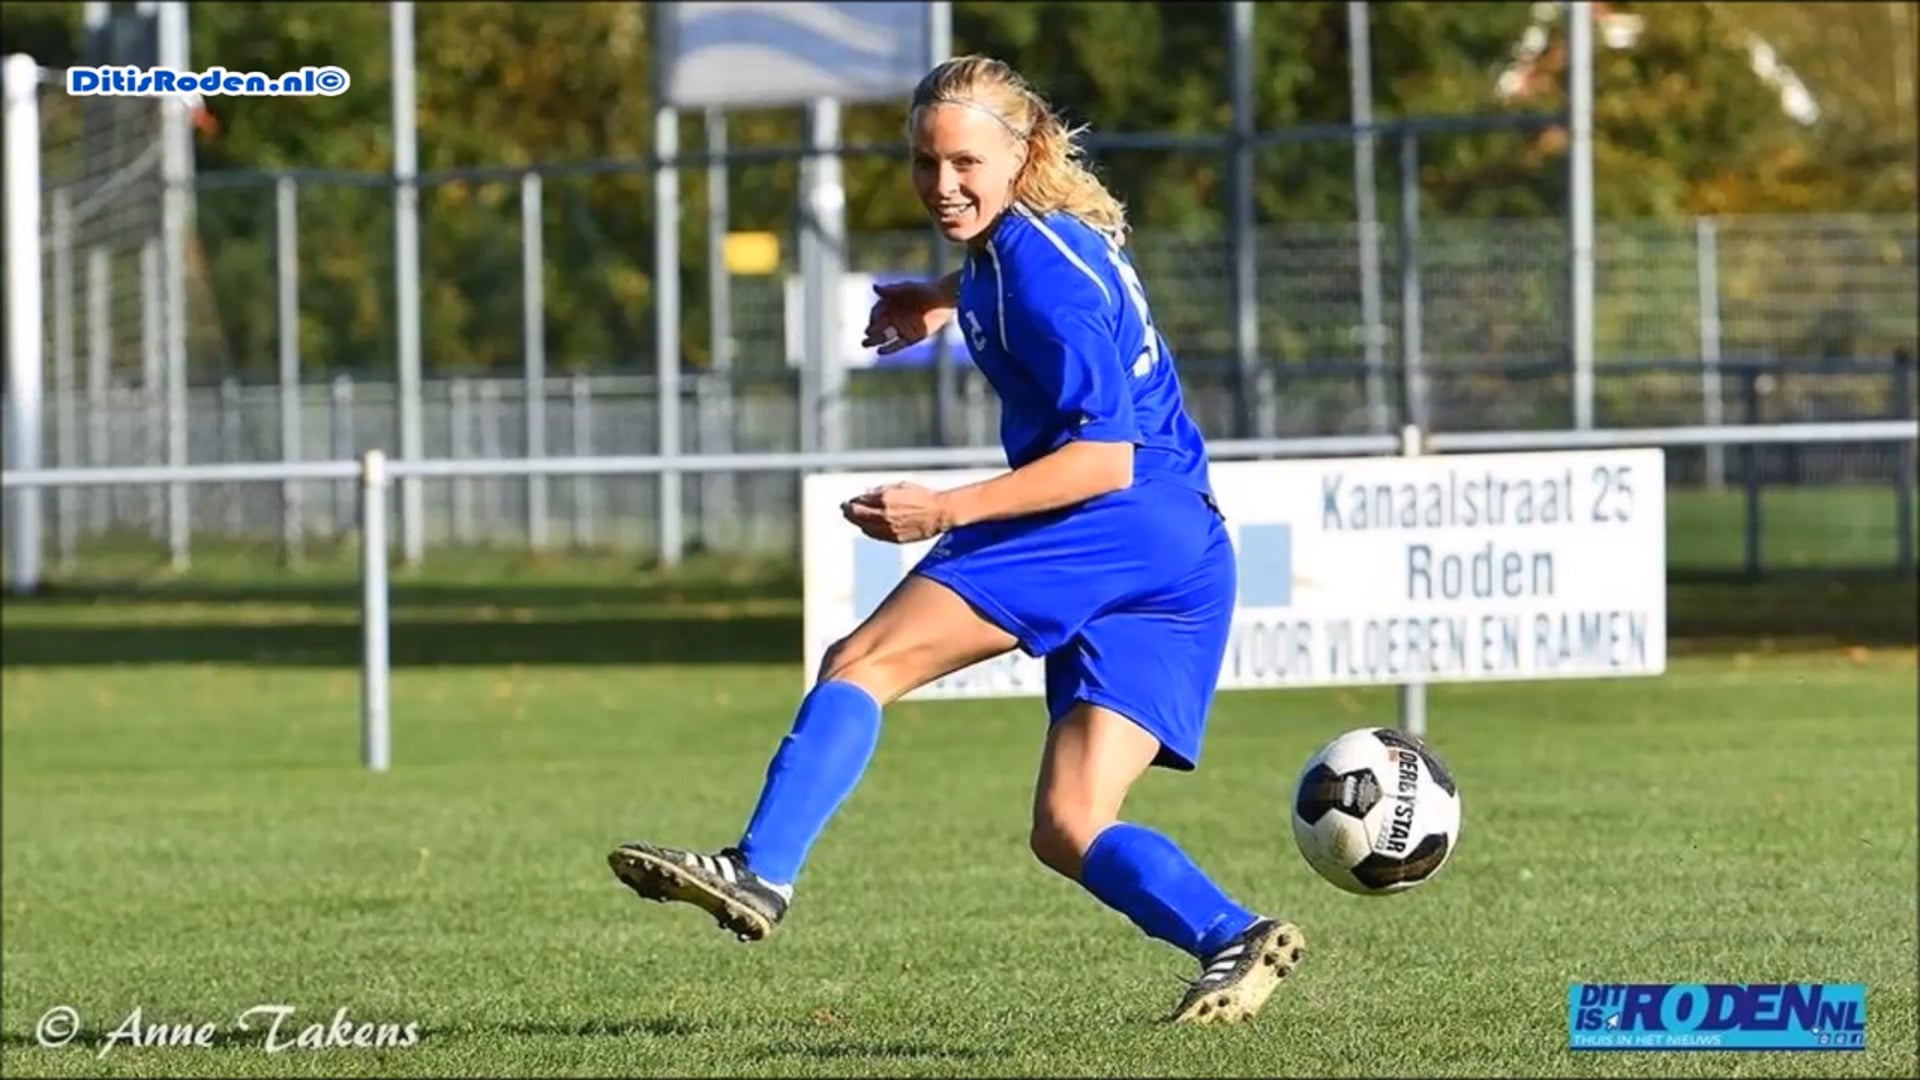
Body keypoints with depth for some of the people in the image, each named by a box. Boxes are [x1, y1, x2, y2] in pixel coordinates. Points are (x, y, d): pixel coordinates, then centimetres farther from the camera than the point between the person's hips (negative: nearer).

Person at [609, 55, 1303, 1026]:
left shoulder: (1041, 268, -12)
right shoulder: (1017, 241, 17)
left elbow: (1105, 458, -18)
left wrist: (947, 510, -24)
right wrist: (946, 299, 30)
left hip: (1126, 520, -10)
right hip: (1184, 558, 10)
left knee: (862, 661, -14)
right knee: (1068, 832, 3)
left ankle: (760, 872, -26)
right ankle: (1233, 939, -15)